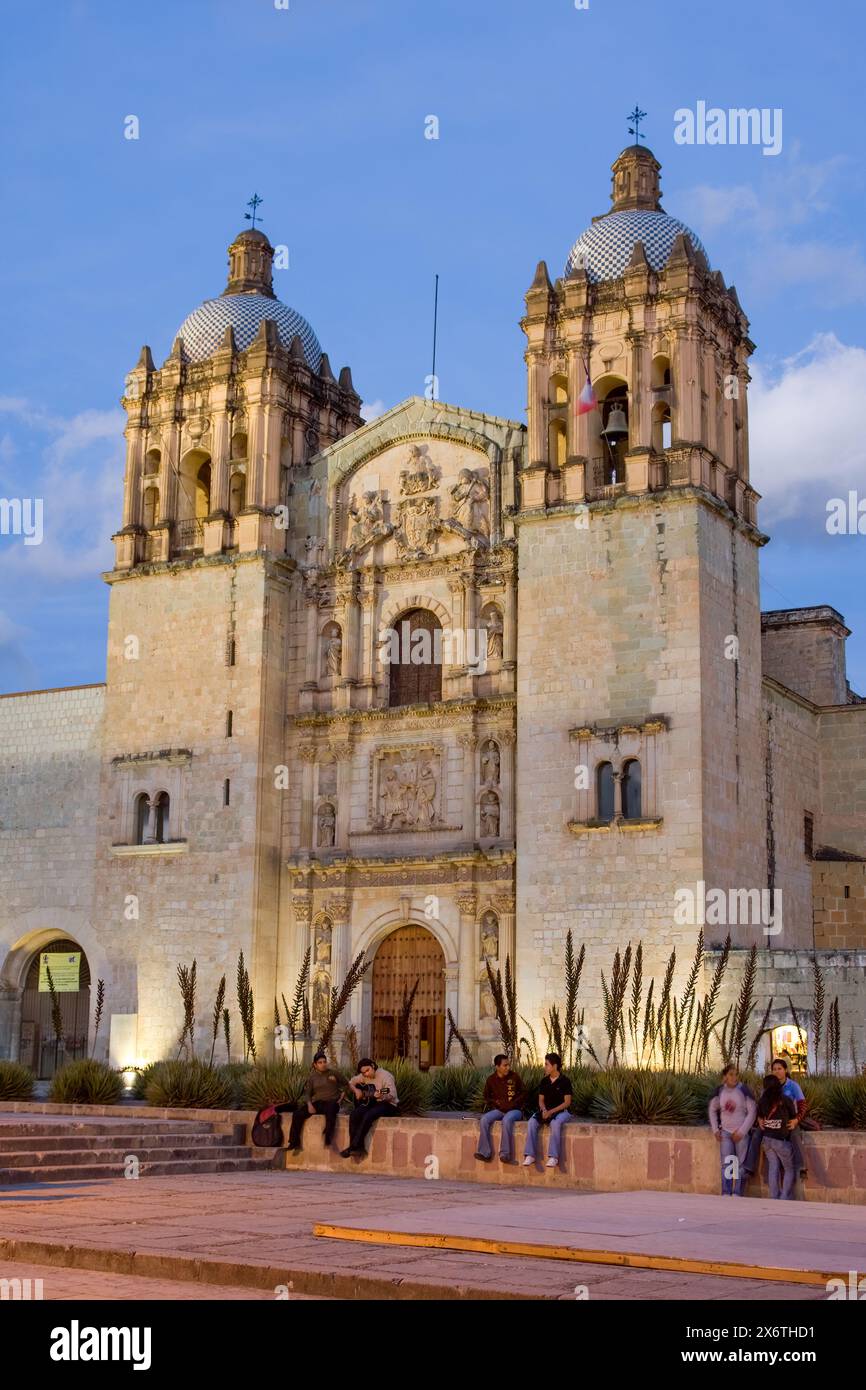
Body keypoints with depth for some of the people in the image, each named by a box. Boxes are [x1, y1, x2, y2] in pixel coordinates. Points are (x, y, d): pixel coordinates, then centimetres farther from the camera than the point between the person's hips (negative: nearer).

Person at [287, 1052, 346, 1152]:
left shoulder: (333, 1073, 5)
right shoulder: (312, 1076, 12)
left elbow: (345, 1084, 14)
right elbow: (307, 1092, 7)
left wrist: (342, 1095, 0)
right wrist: (309, 1104, -11)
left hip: (331, 1102, -4)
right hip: (317, 1103, 4)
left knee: (330, 1111, -42)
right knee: (298, 1114, -19)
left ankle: (327, 1139, -41)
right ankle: (295, 1143, -13)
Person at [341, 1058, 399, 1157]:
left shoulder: (385, 1076, -16)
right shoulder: (364, 1076, 5)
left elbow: (392, 1095, -25)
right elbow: (351, 1082, 19)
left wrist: (381, 1096, -45)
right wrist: (356, 1090, -2)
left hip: (387, 1104, -7)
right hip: (370, 1103, 7)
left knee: (368, 1116, -33)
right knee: (354, 1115, -21)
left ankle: (353, 1147, -26)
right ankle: (358, 1146, -20)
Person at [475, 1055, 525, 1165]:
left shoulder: (514, 1077, -1)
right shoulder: (491, 1079, 4)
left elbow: (523, 1094, 5)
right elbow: (486, 1097, 16)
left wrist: (512, 1104, -9)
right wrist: (497, 1103, -2)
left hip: (514, 1110, -3)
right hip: (498, 1110, 3)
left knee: (507, 1120, -37)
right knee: (484, 1119, -26)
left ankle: (505, 1154, -34)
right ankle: (485, 1153, -24)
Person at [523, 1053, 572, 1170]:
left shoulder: (564, 1081, -6)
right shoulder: (544, 1081, 10)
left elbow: (567, 1102, -9)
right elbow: (541, 1100, 12)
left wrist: (551, 1112, -18)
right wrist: (544, 1110, -11)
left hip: (561, 1111, -5)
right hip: (546, 1110, 5)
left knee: (555, 1123, -39)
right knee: (532, 1123, -25)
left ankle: (553, 1157, -37)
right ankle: (530, 1155, -26)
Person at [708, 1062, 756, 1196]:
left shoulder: (744, 1090, -10)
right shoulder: (720, 1091, 0)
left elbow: (752, 1112, -8)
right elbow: (712, 1109, 13)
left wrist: (742, 1131, -11)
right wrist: (715, 1129, 5)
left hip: (741, 1133, -2)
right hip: (725, 1132, 3)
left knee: (740, 1164, 3)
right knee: (726, 1164, -1)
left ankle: (737, 1194, 10)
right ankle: (726, 1194, 2)